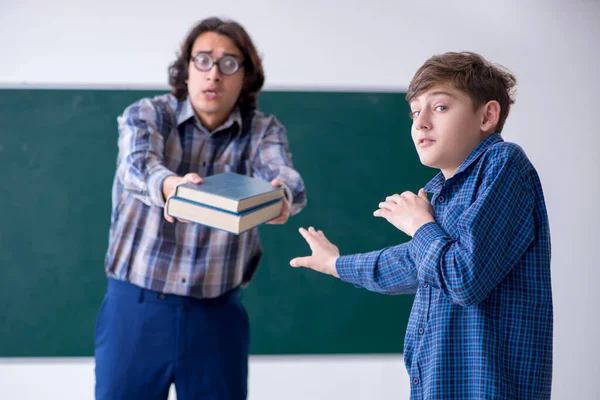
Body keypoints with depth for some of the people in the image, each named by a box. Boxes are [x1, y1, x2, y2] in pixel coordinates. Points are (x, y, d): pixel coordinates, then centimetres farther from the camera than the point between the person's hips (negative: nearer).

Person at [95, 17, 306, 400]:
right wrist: (168, 185, -48)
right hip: (136, 305, -1)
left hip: (217, 313, 1)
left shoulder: (264, 130, 0)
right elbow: (138, 164, -25)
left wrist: (283, 196, -46)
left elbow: (282, 173, -21)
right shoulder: (145, 115, -4)